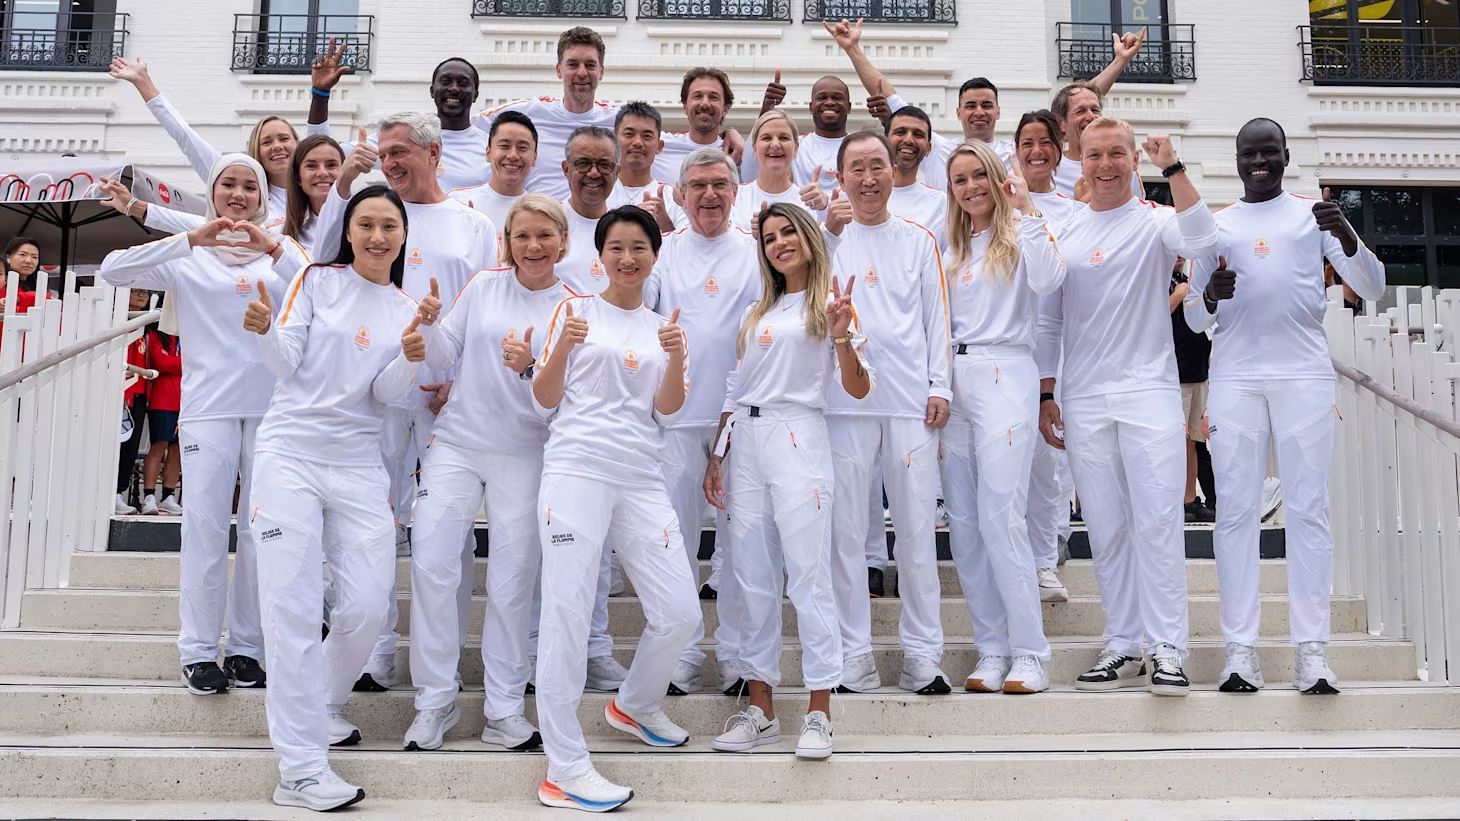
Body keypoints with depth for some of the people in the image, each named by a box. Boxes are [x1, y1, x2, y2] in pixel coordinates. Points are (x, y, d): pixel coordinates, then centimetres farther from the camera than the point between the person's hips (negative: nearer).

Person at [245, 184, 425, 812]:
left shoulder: (406, 311, 11)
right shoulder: (317, 280, 3)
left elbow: (386, 396, 2)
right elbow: (287, 364, -3)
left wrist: (410, 361, -17)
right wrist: (265, 331, -23)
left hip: (358, 465, 3)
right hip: (291, 455, -3)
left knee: (367, 607, 0)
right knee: (293, 609, -6)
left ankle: (318, 705, 30)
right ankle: (300, 770, -1)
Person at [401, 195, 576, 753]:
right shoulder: (484, 285, 5)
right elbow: (446, 358, 9)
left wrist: (529, 367, -23)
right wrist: (429, 325, -10)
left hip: (523, 455, -1)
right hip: (456, 443, 2)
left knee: (513, 581, 3)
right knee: (431, 566, -4)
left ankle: (504, 709, 16)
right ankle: (435, 702, 10)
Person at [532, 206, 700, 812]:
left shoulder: (664, 327, 17)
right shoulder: (574, 311, 8)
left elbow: (666, 409, 5)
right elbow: (545, 399, 4)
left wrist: (676, 359, -13)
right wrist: (562, 348, -13)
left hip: (641, 477, 4)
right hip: (576, 469, -4)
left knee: (680, 612, 1)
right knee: (567, 611, -8)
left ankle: (636, 706, 30)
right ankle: (564, 770, -1)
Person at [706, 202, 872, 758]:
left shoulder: (830, 305, 4)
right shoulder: (755, 314, 20)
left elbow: (858, 389, -5)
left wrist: (842, 337, -22)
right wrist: (716, 457, 15)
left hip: (797, 440, -5)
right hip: (746, 442, 6)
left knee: (808, 576, -6)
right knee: (754, 580, 6)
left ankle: (819, 713, 1)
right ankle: (761, 709, 14)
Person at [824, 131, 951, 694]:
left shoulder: (919, 240, 14)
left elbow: (936, 316, 12)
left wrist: (939, 386, 4)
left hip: (911, 399, 1)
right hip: (845, 399, -1)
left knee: (917, 526, 2)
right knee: (847, 528, 1)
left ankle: (922, 656, 11)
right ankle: (854, 656, 10)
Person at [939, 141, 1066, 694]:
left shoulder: (1020, 235, 4)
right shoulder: (951, 250, 20)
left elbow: (1047, 279, -17)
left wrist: (1027, 211, -15)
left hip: (1004, 376, -6)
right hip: (954, 379, 6)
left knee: (1001, 519, -12)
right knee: (963, 524, 3)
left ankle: (1029, 653, -4)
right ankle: (991, 650, 11)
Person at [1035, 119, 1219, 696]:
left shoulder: (1155, 221, 3)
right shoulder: (1062, 232, 12)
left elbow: (1200, 242, -21)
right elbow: (1048, 320, 14)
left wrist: (1173, 168, -21)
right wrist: (1044, 395, 9)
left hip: (1149, 390, -3)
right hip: (1083, 399, 4)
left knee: (1158, 520, -7)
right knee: (1105, 529, 7)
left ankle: (1168, 649, 0)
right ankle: (1123, 648, 16)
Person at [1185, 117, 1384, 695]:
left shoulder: (1312, 215, 11)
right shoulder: (1216, 225, 15)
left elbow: (1372, 289, 4)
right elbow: (1195, 320, 15)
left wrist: (1346, 233, -14)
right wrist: (1210, 295, -8)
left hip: (1305, 373, -1)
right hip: (1236, 377, 1)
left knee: (1308, 508, -3)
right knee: (1236, 509, -4)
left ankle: (1312, 648, 0)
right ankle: (1240, 648, -2)